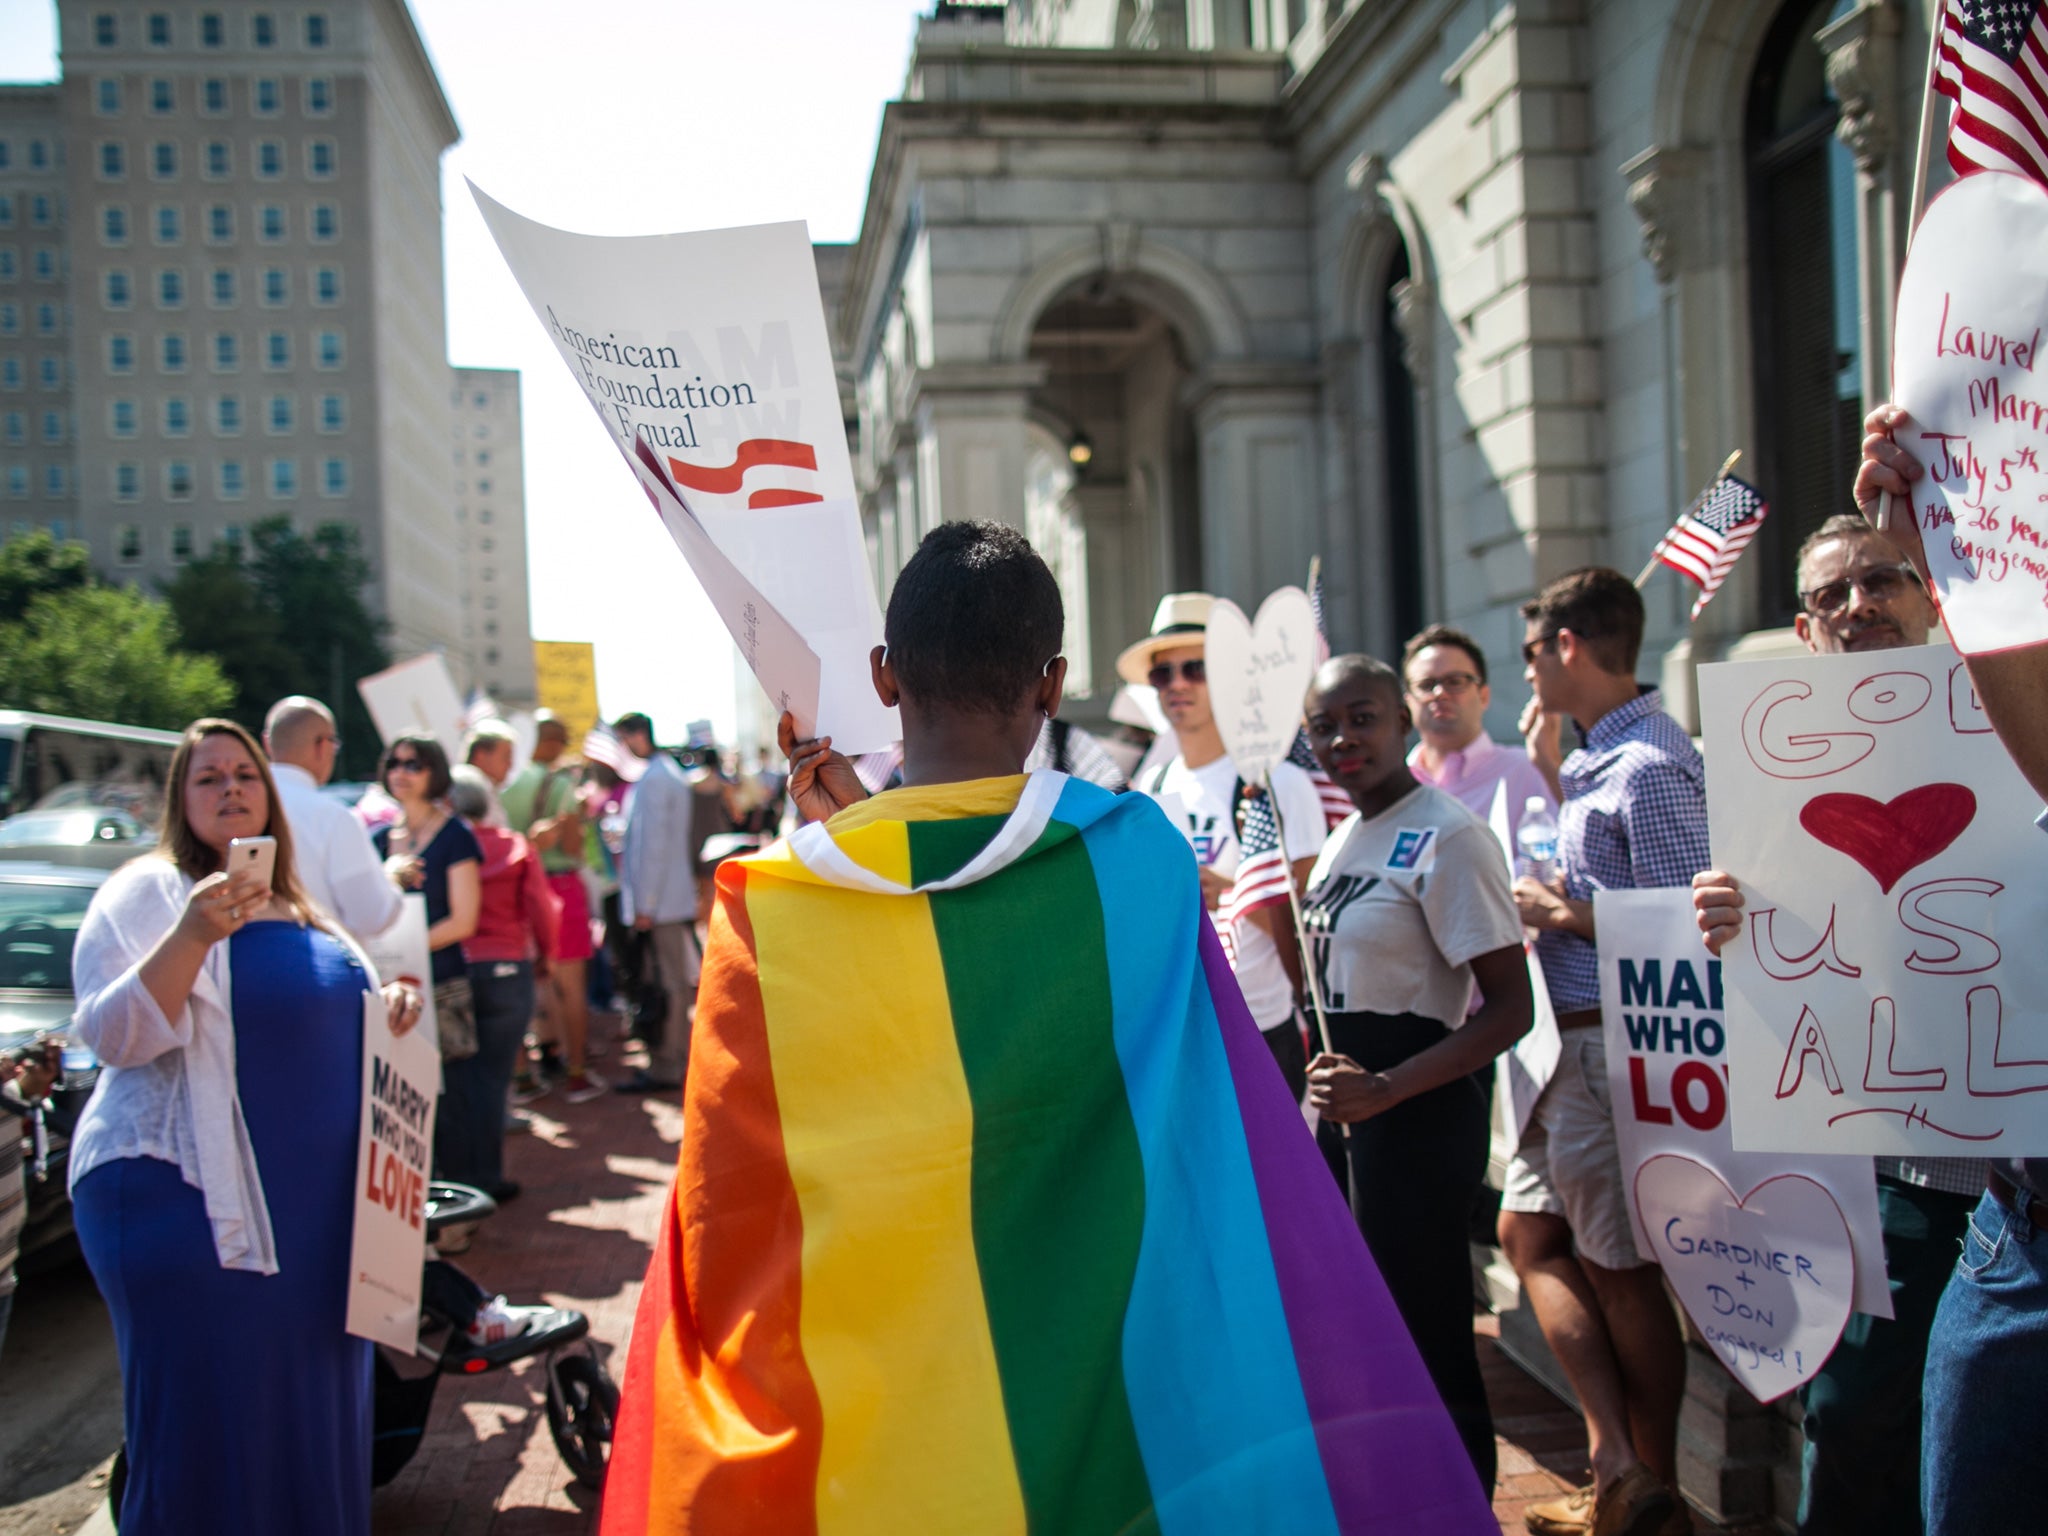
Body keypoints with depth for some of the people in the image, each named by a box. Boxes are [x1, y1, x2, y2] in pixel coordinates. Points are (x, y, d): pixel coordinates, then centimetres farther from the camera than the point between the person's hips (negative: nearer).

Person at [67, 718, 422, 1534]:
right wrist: (194, 934, -28)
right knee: (210, 1429, -4)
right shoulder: (147, 891, -4)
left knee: (312, 1412, 12)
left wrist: (384, 1009, 7)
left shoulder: (295, 905, 16)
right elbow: (112, 1036, -16)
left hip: (314, 1203, 7)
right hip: (184, 1194, -7)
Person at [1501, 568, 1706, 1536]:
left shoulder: (1651, 767, -19)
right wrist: (1549, 769, 14)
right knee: (1529, 1233, 15)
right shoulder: (1603, 757, 11)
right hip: (1571, 1044, 10)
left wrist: (1565, 914, -15)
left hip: (1613, 1048, -10)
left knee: (1621, 1271, 2)